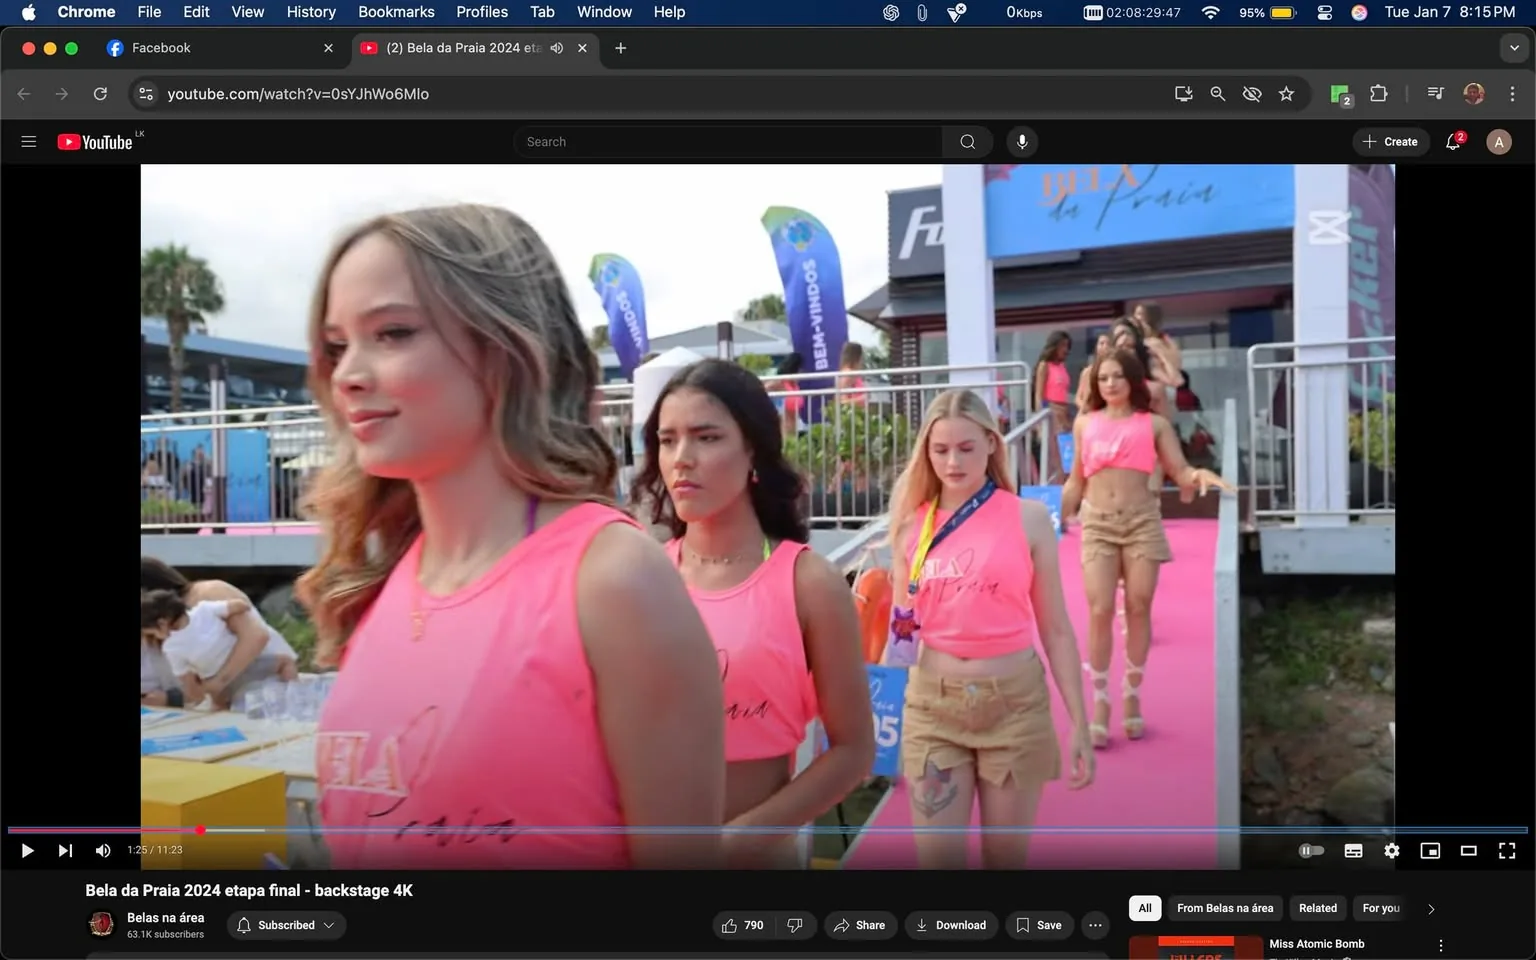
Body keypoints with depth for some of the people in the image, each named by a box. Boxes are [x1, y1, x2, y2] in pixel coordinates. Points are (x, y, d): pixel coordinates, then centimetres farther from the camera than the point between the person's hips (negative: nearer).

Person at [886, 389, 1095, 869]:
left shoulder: (1028, 518, -4)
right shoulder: (913, 524, 2)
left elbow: (1055, 629, -1)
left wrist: (1079, 723, -2)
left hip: (1014, 703, -1)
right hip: (932, 706, 2)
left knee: (1006, 856, 12)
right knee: (936, 858, 4)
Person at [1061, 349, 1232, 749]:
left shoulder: (1153, 424, 6)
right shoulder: (1085, 423, 11)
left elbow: (1179, 472, 1)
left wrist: (1200, 475, -21)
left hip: (1142, 521, 0)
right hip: (1097, 523, 1)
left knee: (1138, 608, 3)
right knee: (1100, 611, -6)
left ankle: (1132, 698, 18)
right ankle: (1099, 705, 3)